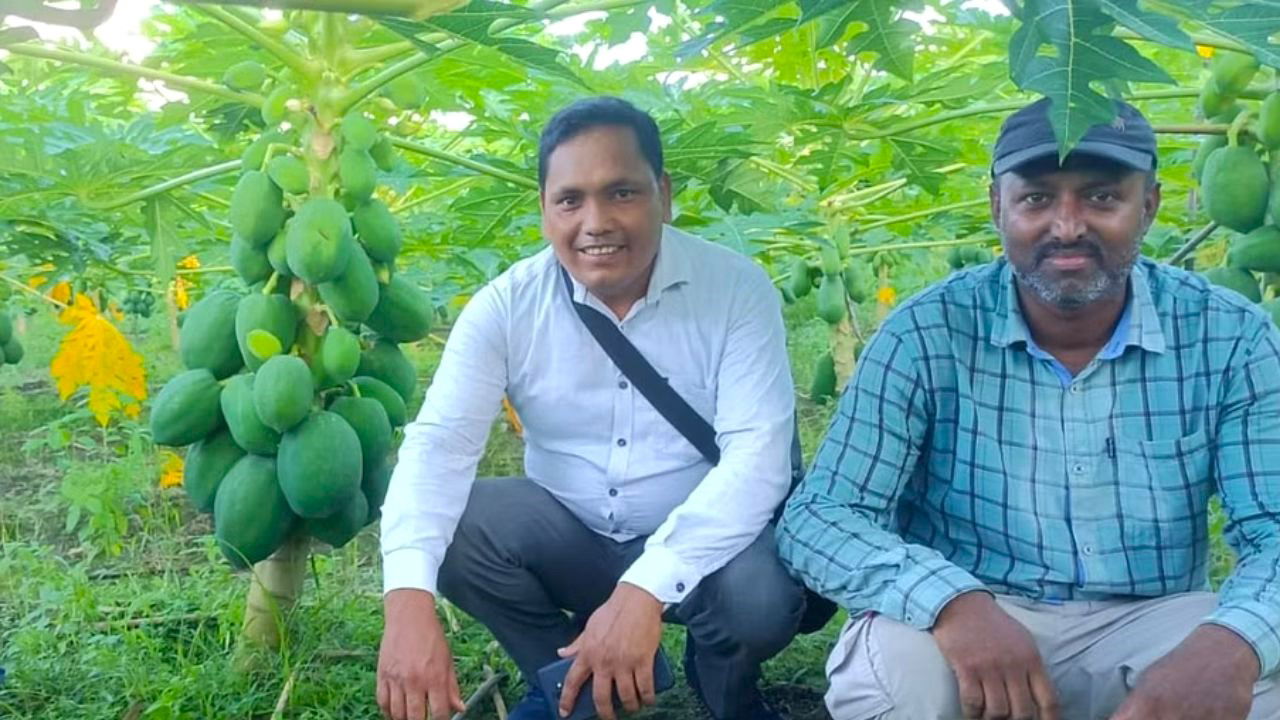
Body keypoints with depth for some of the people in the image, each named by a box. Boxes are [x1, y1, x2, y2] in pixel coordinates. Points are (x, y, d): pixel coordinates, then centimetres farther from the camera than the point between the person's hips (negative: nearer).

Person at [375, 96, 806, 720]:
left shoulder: (736, 288, -15)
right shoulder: (507, 305, -9)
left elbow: (758, 454, -24)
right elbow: (439, 442, -19)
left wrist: (646, 588, -38)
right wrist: (408, 599, -37)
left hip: (699, 545, -2)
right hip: (569, 540, 3)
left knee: (759, 593, -33)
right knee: (444, 526, -22)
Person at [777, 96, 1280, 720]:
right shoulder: (927, 334, -11)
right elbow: (816, 519, -15)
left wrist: (1229, 643, -36)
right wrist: (951, 603, -36)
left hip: (1146, 628, 2)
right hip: (973, 621, -1)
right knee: (890, 670, -33)